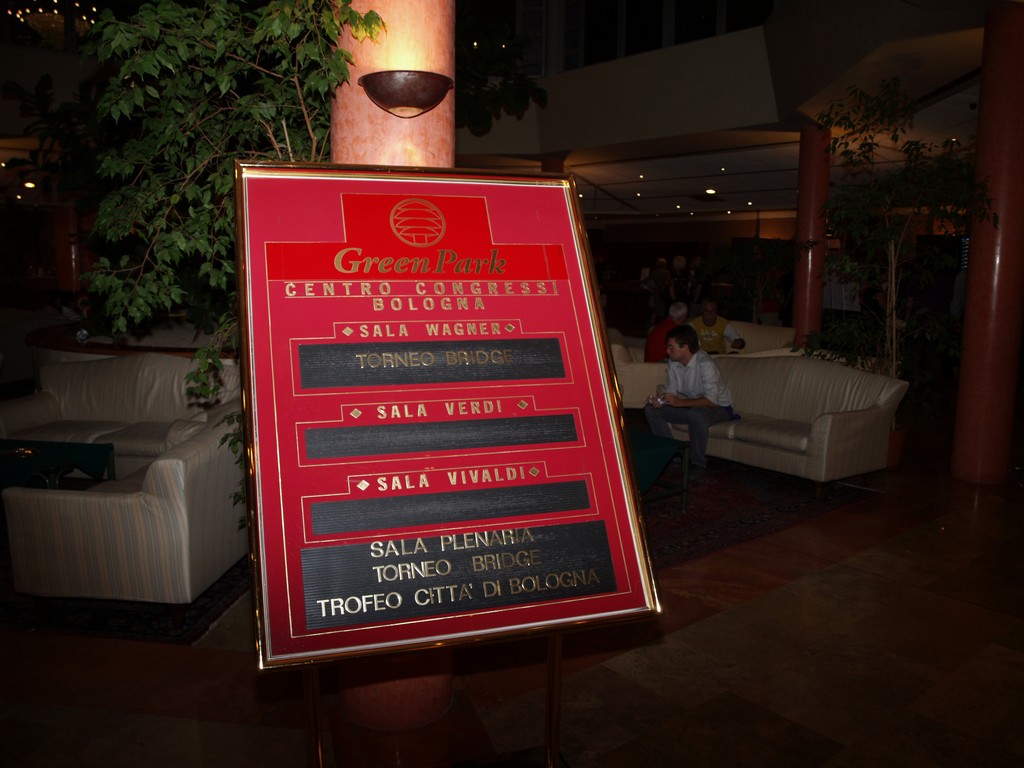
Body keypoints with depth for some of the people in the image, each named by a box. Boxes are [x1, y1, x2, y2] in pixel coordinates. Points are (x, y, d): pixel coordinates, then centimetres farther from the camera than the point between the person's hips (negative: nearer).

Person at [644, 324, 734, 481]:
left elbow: (711, 401, -33)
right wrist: (659, 399, -22)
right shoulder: (673, 362, -7)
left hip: (719, 408, -7)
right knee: (650, 410, -9)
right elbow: (671, 391, 0)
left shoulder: (705, 364, -29)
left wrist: (680, 402, -40)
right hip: (691, 406, 7)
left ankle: (698, 464, -20)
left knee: (695, 414, -41)